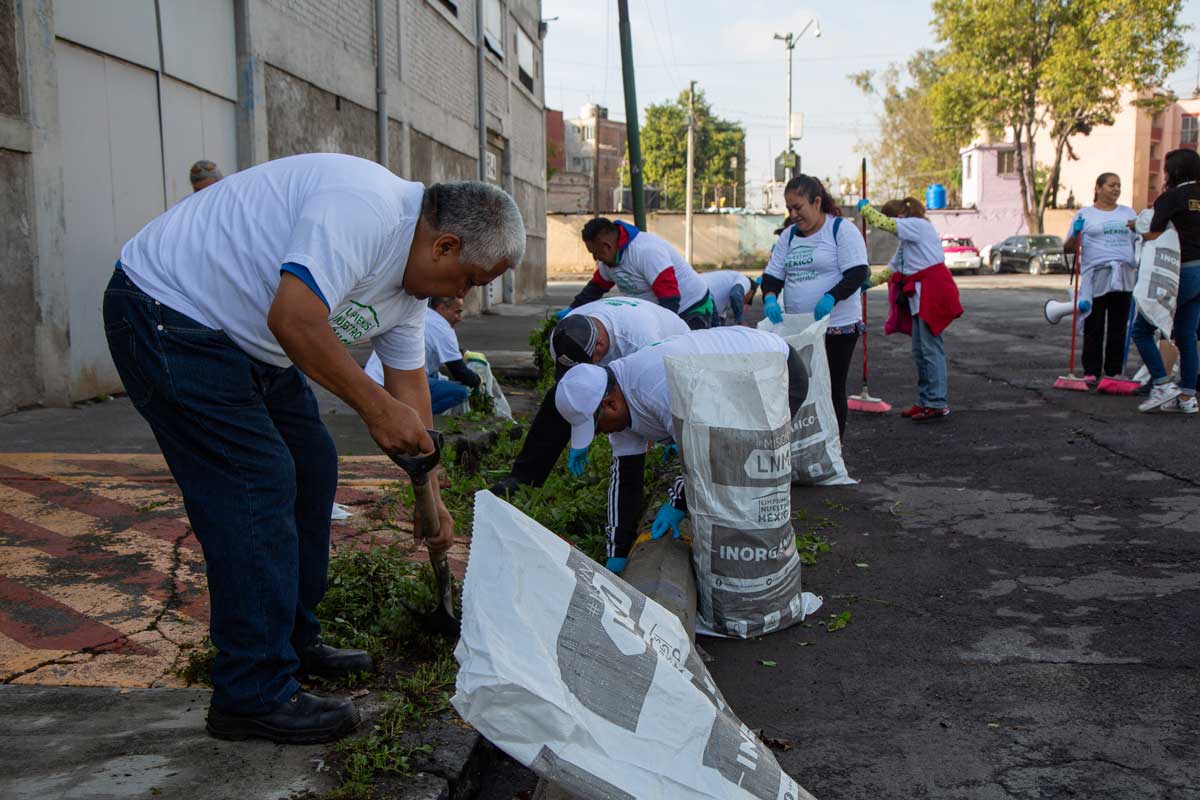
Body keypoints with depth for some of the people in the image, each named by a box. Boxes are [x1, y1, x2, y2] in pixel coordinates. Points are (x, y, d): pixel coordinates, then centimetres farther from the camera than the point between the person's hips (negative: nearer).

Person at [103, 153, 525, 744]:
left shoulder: (411, 276, 6)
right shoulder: (364, 207, -26)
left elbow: (409, 385, 10)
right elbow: (294, 318, -36)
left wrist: (428, 495, 11)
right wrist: (373, 405, -28)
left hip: (248, 341, 11)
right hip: (166, 311, -11)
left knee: (310, 469, 11)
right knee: (257, 485, -14)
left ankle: (293, 642, 23)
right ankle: (254, 695, -6)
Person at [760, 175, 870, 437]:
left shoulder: (842, 230, -6)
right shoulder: (788, 236, 12)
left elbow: (857, 272, -14)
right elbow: (772, 274, 11)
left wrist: (831, 297, -30)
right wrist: (770, 297, -11)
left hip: (838, 326, -5)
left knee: (832, 390, 3)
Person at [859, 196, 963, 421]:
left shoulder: (918, 225, -9)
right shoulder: (907, 238, 21)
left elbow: (882, 223, -17)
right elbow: (894, 267, 29)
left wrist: (865, 207, -1)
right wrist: (871, 282, 23)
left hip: (932, 293, -10)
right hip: (919, 295, 10)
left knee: (931, 348, -9)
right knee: (919, 351, 12)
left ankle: (937, 404, -7)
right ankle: (924, 401, 19)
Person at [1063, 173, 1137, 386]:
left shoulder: (1128, 213, 17)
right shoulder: (1085, 215, 6)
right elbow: (1068, 249, 4)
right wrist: (1075, 234, -15)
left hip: (1124, 278, 3)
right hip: (1095, 277, -3)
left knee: (1118, 328, 5)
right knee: (1093, 328, -2)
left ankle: (1114, 372, 11)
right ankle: (1091, 372, 2)